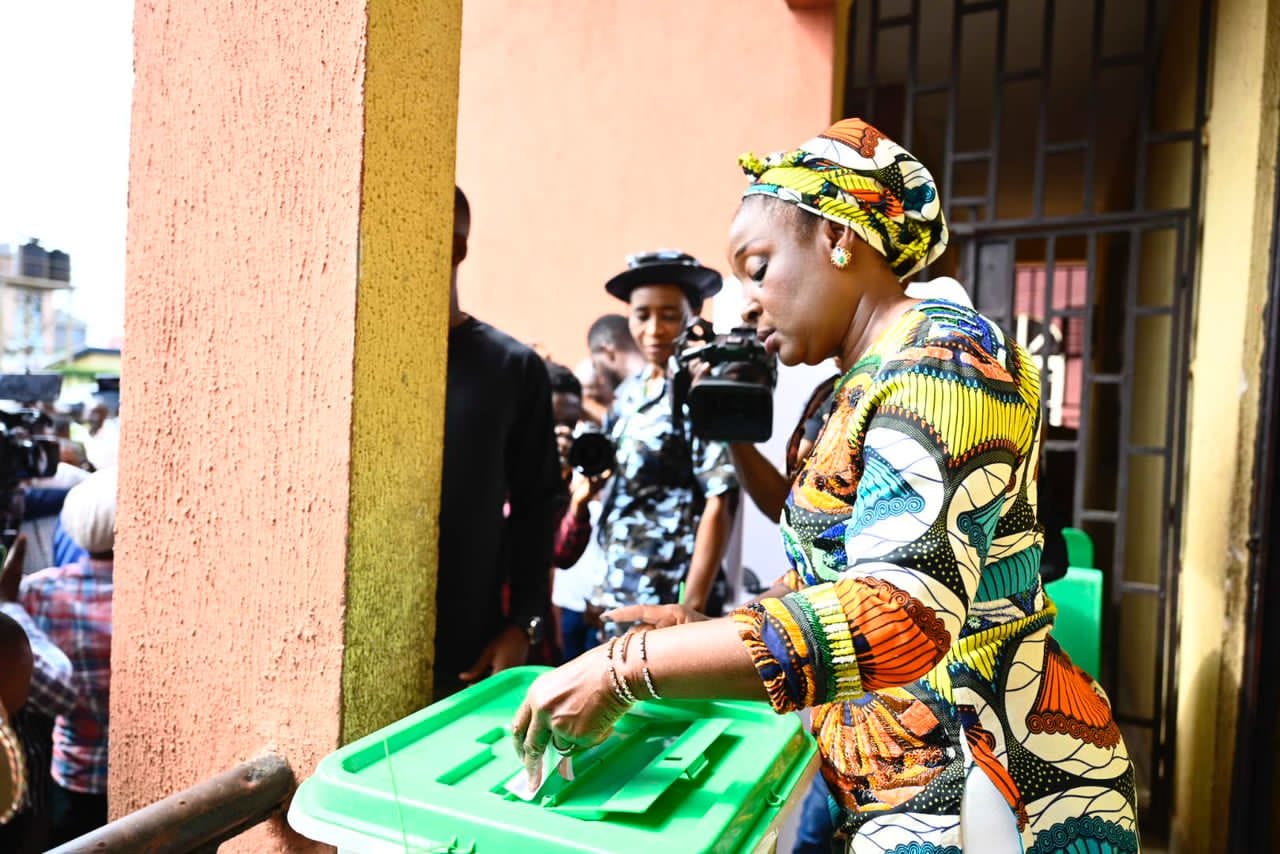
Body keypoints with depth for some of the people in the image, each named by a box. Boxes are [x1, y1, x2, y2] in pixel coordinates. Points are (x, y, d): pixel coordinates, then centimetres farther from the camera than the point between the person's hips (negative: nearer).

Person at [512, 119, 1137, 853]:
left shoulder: (944, 355, -17)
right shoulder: (863, 388, 11)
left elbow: (904, 616, -30)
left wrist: (624, 670, -28)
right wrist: (699, 625, 9)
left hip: (993, 790, -7)